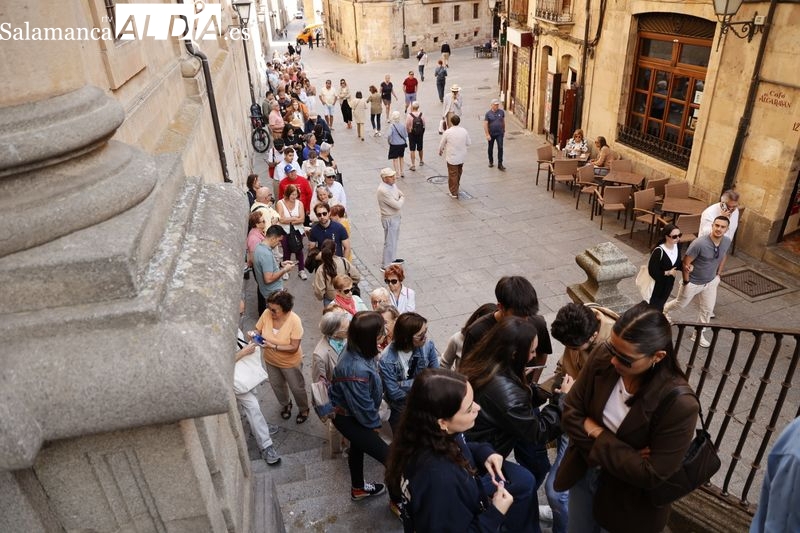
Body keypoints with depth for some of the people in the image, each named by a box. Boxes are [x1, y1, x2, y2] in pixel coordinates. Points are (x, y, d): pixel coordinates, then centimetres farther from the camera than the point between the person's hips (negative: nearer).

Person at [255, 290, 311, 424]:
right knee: (277, 385, 26)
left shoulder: (294, 321, -32)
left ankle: (304, 409, 47)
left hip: (290, 362, -4)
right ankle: (285, 404, 57)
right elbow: (258, 330, -5)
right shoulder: (267, 313, -21)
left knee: (297, 388, 18)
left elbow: (294, 347, -29)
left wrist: (273, 346, -37)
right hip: (270, 360, 4)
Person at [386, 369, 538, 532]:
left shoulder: (438, 435, -19)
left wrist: (484, 453, -11)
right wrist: (495, 514, -25)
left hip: (462, 497, 7)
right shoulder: (438, 479, -44)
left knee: (523, 481, 12)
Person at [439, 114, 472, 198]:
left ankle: (454, 193, 11)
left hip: (452, 157, -4)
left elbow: (442, 144, -3)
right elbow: (469, 143, 3)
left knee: (452, 175, 6)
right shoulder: (464, 131, -7)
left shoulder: (447, 132, -16)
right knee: (458, 173, 23)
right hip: (462, 157, 4)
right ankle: (456, 187, 40)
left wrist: (440, 151, 18)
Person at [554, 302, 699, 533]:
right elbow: (570, 413, -12)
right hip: (585, 471, 4)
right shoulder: (602, 358, -20)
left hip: (629, 498, -4)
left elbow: (653, 475, -26)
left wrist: (599, 438, -22)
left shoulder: (679, 405, -31)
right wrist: (624, 455, -20)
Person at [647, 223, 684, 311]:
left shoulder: (677, 246, -7)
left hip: (669, 284, 7)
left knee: (660, 306, 25)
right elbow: (652, 271, -25)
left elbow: (677, 263, 6)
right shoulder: (659, 251, -29)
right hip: (656, 285, -7)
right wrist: (668, 272, -30)